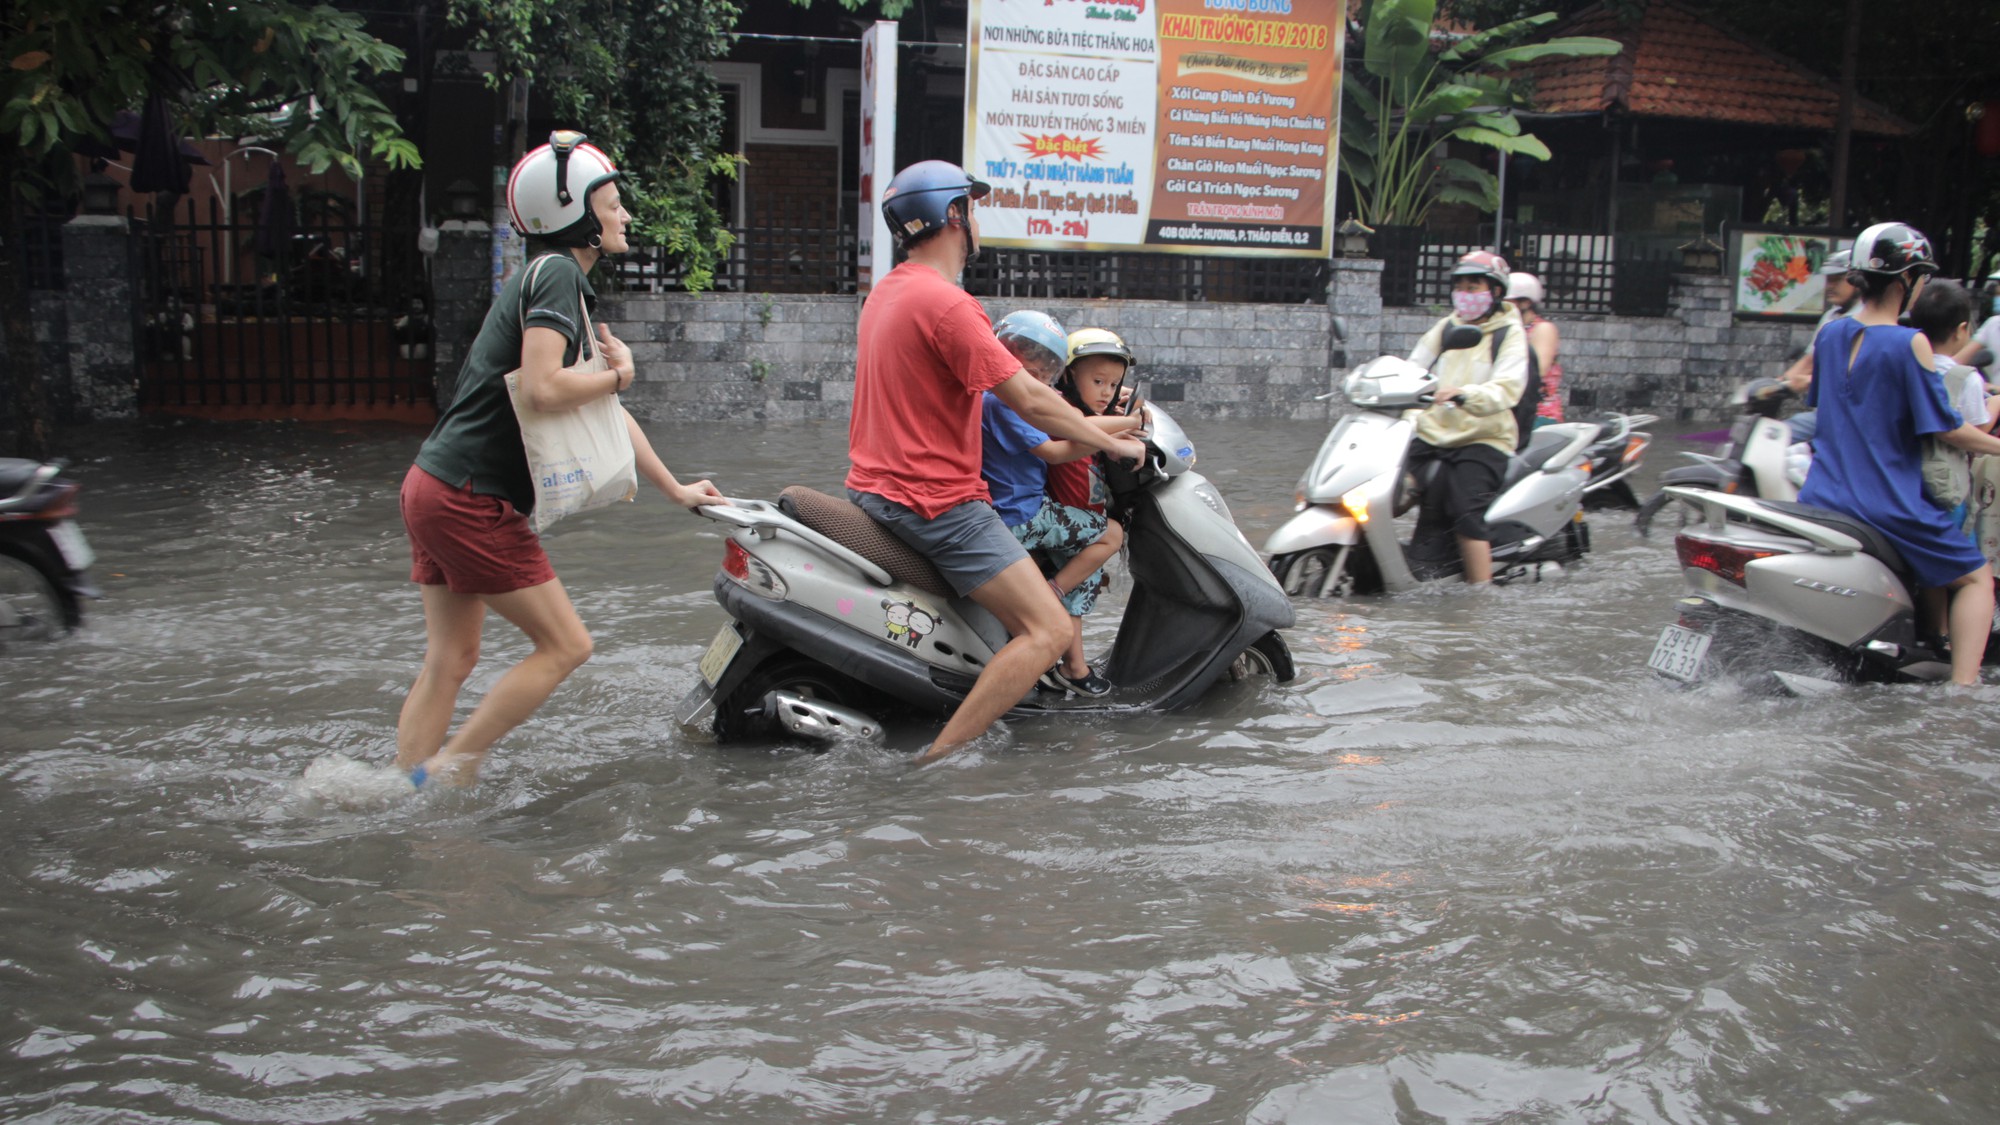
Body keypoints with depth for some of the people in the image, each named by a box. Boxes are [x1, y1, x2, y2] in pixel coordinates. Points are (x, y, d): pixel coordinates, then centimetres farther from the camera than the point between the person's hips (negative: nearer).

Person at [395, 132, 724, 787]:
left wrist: (675, 490, 29)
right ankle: (442, 775, 3)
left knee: (449, 661, 13)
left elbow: (604, 411, 25)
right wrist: (618, 372, -7)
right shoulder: (556, 274, -11)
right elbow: (544, 387, -26)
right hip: (471, 499, -10)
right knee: (566, 644, -2)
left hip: (436, 489, 10)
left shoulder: (563, 282, 20)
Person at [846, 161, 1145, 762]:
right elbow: (1029, 400, -20)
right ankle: (939, 758, -18)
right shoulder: (944, 302, -19)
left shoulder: (887, 291, 13)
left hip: (872, 487, 11)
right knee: (1048, 630, -14)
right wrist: (1114, 444, -6)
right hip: (937, 502, -11)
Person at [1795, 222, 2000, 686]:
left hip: (1821, 499, 6)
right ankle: (1960, 693, 1)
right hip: (1888, 507, -5)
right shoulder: (1909, 344, -14)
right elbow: (1945, 428, -11)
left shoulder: (1830, 333, 5)